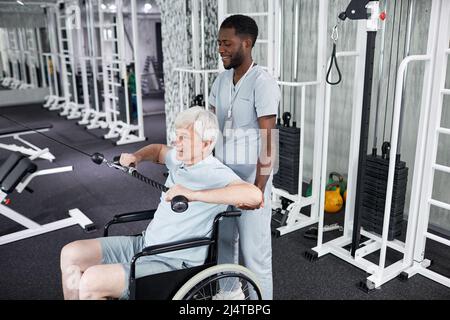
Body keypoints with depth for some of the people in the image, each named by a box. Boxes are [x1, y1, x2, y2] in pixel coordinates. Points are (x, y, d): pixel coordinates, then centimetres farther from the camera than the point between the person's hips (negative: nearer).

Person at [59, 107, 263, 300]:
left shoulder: (216, 174, -20)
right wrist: (137, 156, 7)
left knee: (91, 281, -22)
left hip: (174, 263, -9)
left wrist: (193, 194, -43)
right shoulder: (180, 159, 5)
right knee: (71, 253, 6)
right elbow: (159, 150, 29)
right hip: (144, 243, 9)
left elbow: (254, 195, -40)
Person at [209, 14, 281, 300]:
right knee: (224, 239, 20)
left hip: (250, 176, -7)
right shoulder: (221, 80, 7)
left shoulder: (263, 83, -17)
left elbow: (268, 142, -19)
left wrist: (258, 190, -19)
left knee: (254, 248, 4)